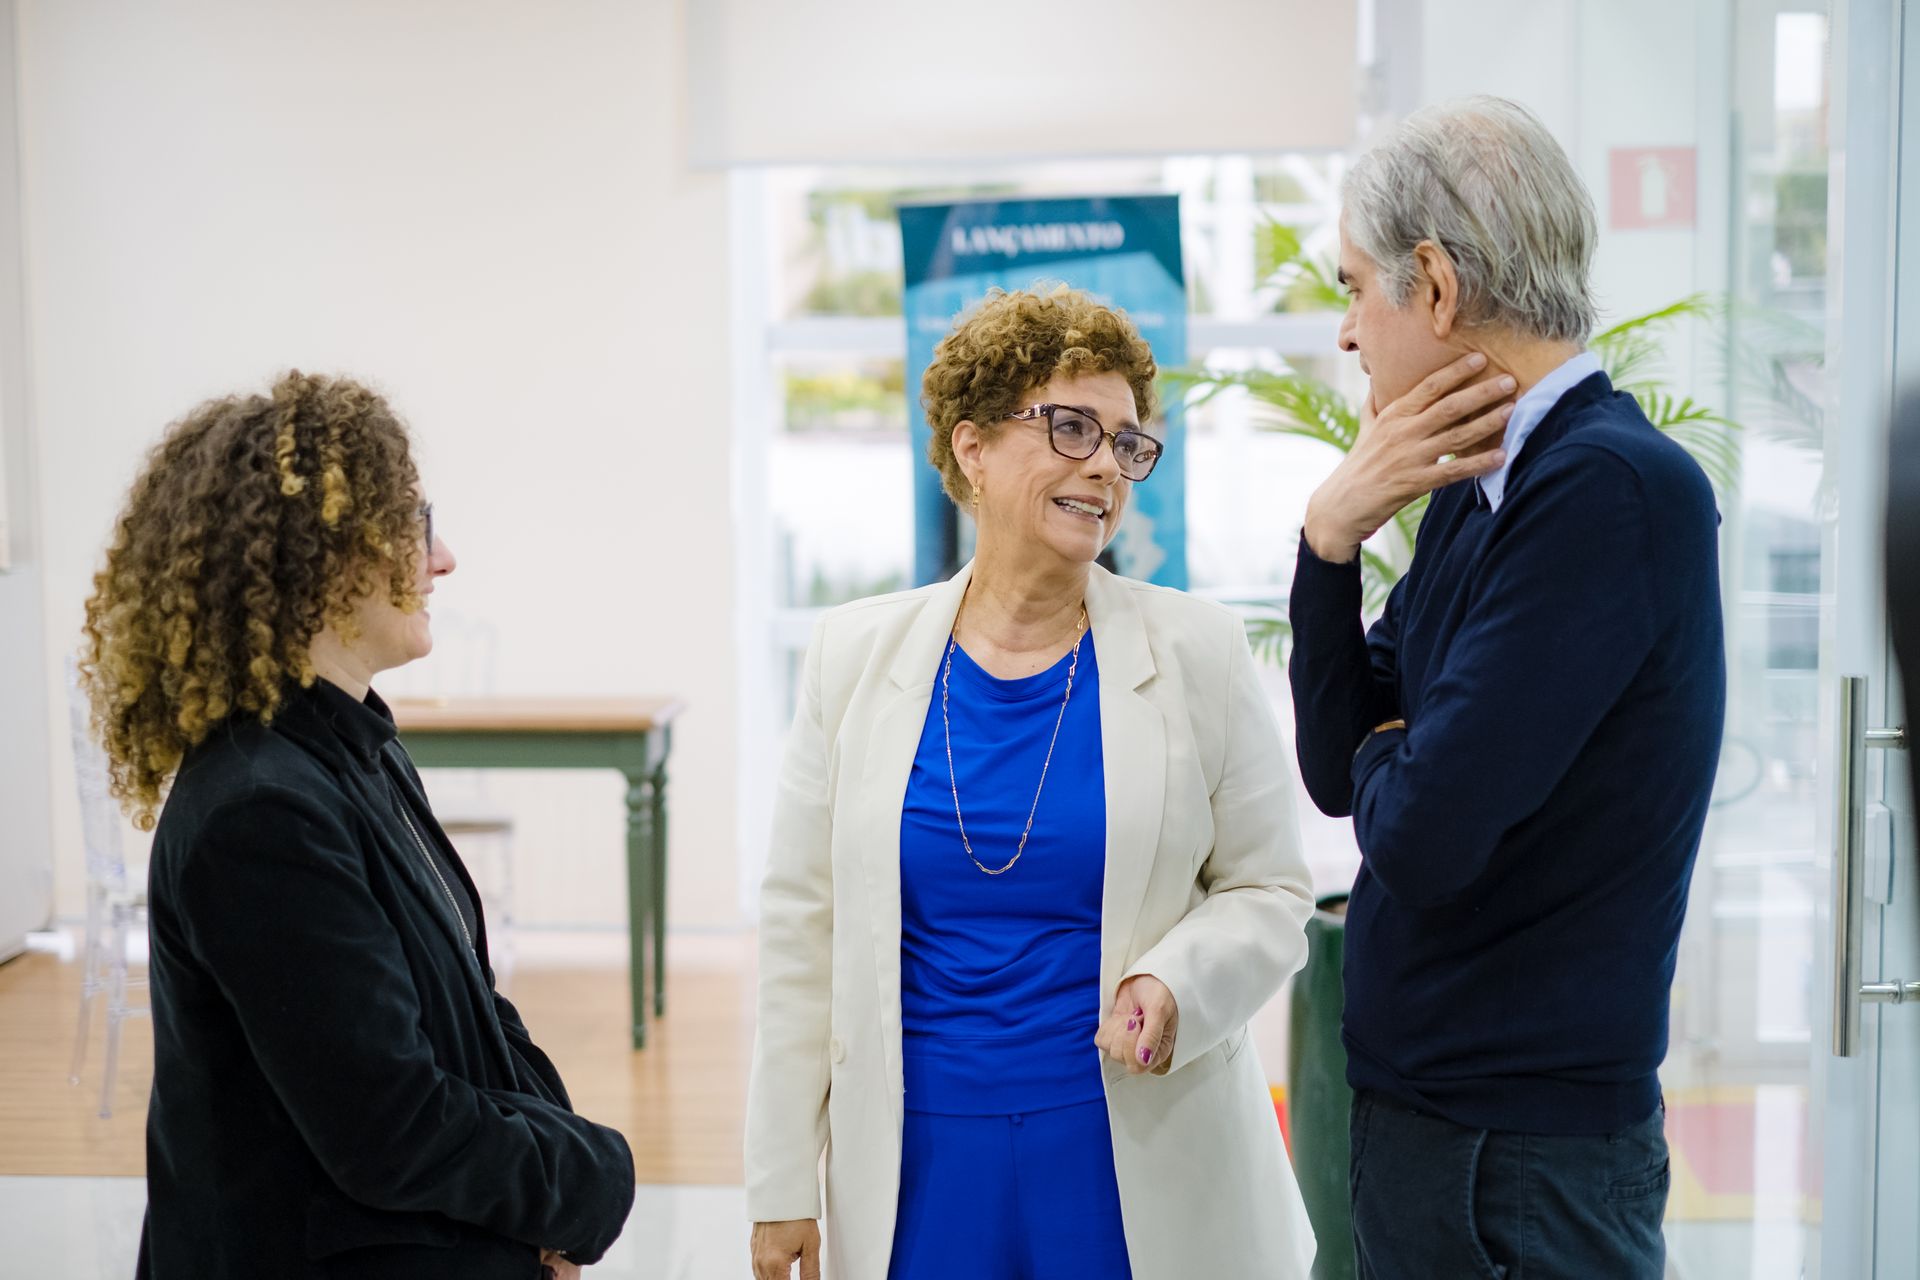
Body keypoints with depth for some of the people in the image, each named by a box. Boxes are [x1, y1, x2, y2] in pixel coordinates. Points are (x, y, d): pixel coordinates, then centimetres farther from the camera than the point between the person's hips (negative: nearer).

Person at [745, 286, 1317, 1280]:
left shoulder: (1197, 653, -2)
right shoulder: (858, 655, 1)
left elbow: (1268, 892, 4)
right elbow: (803, 925, 4)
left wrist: (1177, 982, -18)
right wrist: (782, 1184, 4)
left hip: (1139, 1159, -1)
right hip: (919, 1165, 1)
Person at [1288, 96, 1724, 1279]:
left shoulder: (1612, 491, -22)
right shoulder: (1472, 491, 6)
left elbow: (1422, 836, -27)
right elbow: (1339, 769, 8)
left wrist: (1387, 756, -4)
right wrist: (1332, 537, -5)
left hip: (1525, 1150, -8)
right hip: (1416, 1099, 8)